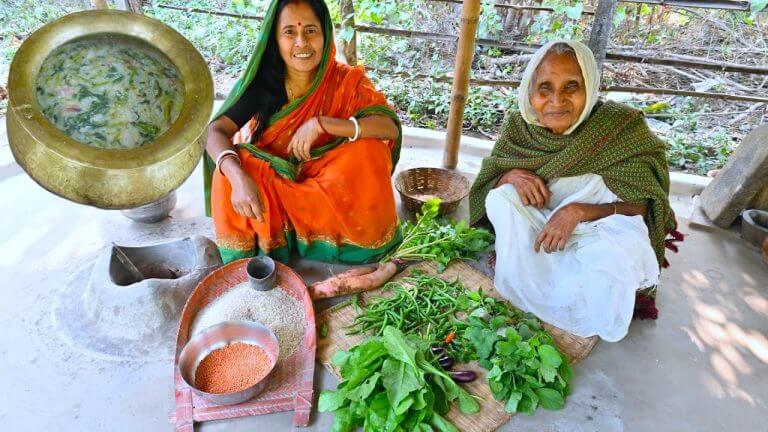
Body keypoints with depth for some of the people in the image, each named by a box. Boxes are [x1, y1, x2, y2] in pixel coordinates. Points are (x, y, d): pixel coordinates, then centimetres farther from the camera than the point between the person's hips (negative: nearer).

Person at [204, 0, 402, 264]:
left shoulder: (346, 80, -13)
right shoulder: (262, 82, -12)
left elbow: (390, 126, -25)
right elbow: (216, 130, -19)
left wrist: (321, 124, -34)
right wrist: (238, 178, -39)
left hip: (329, 186, 0)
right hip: (268, 183, 1)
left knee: (370, 151, -26)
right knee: (228, 169, -28)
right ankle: (249, 263, -6)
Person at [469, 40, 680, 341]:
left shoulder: (622, 127, -19)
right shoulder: (519, 128, -9)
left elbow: (644, 207, -16)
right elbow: (487, 186, 0)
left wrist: (579, 212, -32)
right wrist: (510, 176, -23)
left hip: (606, 240, -3)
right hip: (543, 236, 3)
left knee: (607, 254, -36)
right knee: (500, 198, -20)